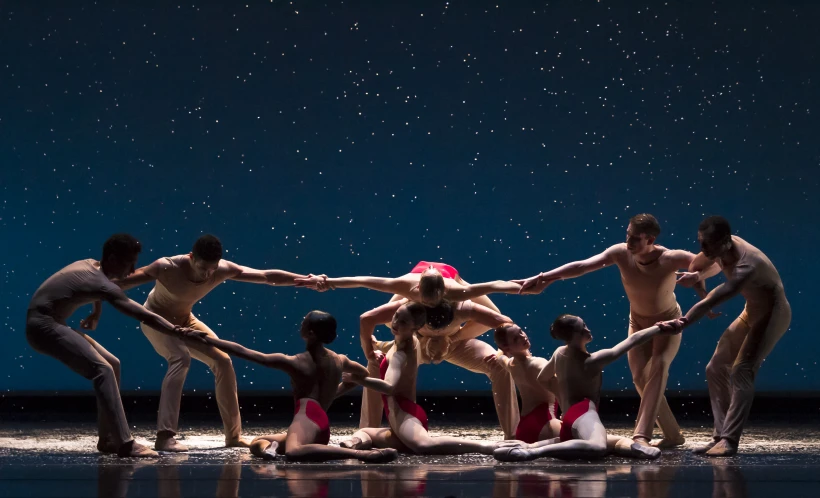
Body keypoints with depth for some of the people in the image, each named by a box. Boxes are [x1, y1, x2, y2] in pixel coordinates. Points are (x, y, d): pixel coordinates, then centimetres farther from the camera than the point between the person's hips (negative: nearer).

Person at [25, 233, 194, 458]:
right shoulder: (103, 285, -21)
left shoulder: (90, 265, 6)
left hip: (51, 325, 11)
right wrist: (180, 333, -30)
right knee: (102, 370, -23)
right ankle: (125, 444, -28)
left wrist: (95, 315, 31)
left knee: (112, 364, 10)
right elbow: (146, 317, -27)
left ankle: (108, 440, 11)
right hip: (43, 326, -11)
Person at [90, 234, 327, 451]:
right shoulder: (167, 267, -36)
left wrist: (306, 279, -24)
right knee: (181, 358, -32)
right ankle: (164, 437, -34)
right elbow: (124, 282, -29)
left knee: (222, 361, -3)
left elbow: (267, 276, -20)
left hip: (183, 320, 6)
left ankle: (234, 435, 9)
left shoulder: (224, 270, -24)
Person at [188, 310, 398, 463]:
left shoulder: (293, 363, 3)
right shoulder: (340, 361, 19)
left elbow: (243, 351, 3)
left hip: (308, 416, -8)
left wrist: (208, 339, 10)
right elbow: (364, 373, 42)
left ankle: (363, 454, -49)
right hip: (323, 424, 8)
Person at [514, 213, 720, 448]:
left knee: (658, 368, -27)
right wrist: (543, 277, -29)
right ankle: (673, 435, 9)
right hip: (638, 323, 4)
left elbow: (715, 265, -24)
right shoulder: (620, 253, -24)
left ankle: (641, 435, -36)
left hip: (668, 323, -4)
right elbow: (581, 266, -23)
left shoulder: (671, 259, -32)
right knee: (640, 378, -6)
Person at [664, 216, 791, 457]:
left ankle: (729, 440, -26)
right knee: (716, 369, 5)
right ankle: (721, 435, 5)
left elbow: (714, 300, -45)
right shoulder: (720, 250, -11)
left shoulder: (748, 264, -36)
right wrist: (696, 276, -9)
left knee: (741, 372, -23)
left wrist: (684, 322, -51)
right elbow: (700, 263, 14)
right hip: (752, 312, 9)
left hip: (773, 313, -9)